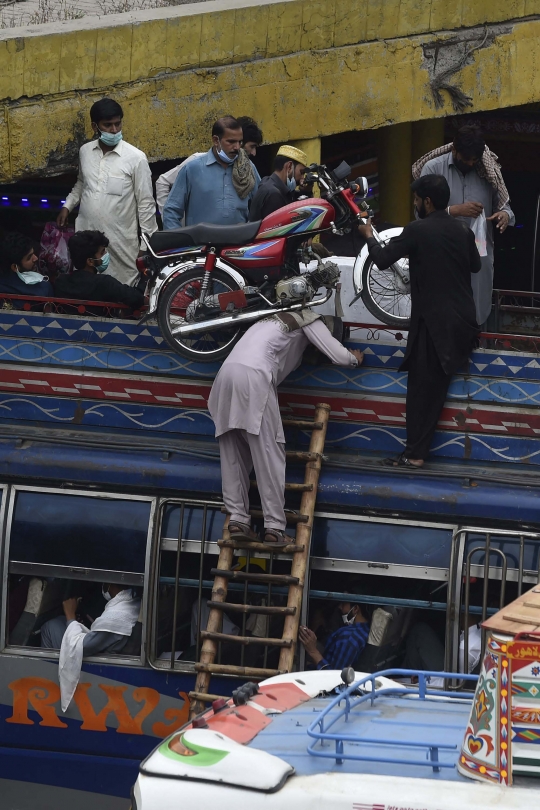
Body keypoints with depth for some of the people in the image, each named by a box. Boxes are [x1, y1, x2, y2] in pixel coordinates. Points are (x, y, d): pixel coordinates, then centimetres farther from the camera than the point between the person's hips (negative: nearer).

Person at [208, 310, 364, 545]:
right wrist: (355, 358, 31)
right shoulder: (309, 320, 14)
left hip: (227, 371, 8)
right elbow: (339, 356, 8)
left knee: (234, 454, 9)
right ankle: (274, 526, -7)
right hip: (253, 376, -8)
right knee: (269, 454, -5)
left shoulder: (280, 318, 36)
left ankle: (237, 519, 2)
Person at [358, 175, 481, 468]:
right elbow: (475, 265, 21)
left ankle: (415, 454, -3)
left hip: (433, 320, -6)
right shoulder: (463, 230, 5)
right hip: (464, 320, 6)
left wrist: (369, 236, 9)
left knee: (423, 387, -3)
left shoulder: (417, 230, -13)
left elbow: (382, 260, -9)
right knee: (437, 384, 15)